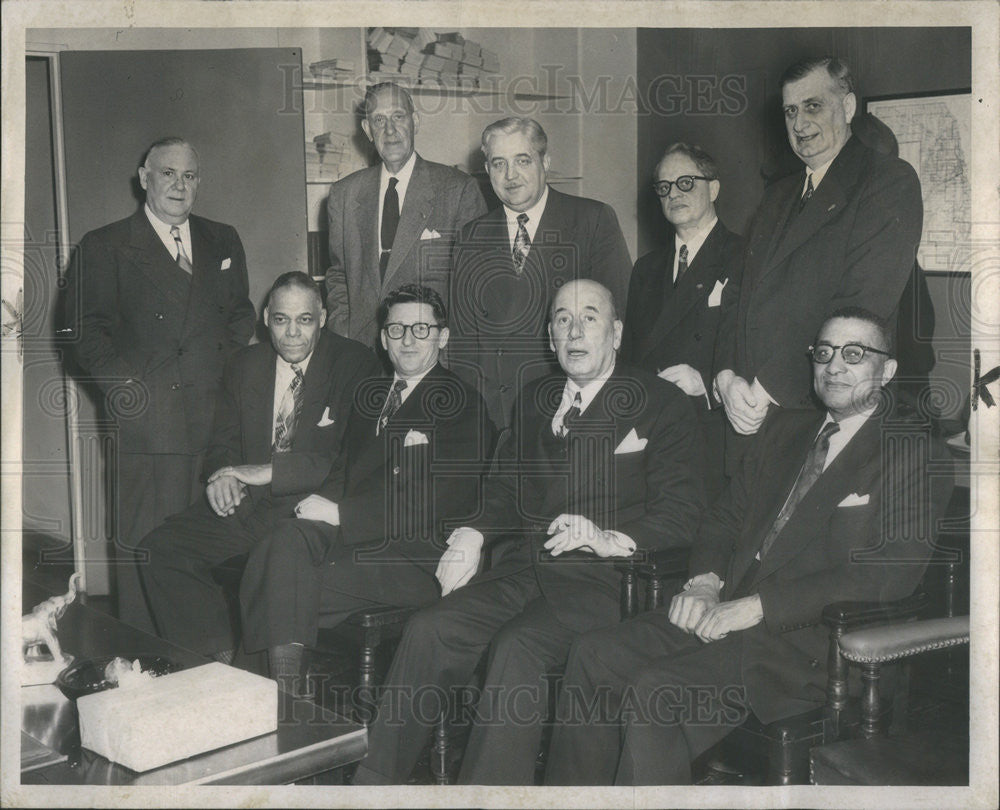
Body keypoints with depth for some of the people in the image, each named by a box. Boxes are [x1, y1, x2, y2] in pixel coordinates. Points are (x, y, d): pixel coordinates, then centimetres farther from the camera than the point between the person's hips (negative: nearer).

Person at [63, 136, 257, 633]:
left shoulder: (223, 242, 19)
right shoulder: (103, 247, 7)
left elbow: (241, 317, 20)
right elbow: (85, 330, 1)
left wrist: (224, 368, 4)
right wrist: (123, 387, -9)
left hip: (216, 418, 3)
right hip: (146, 420, -3)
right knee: (141, 543, -3)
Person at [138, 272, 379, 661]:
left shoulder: (356, 364, -4)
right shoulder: (244, 365, 13)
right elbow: (223, 441, 18)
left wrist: (267, 472, -19)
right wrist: (222, 476, -8)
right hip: (245, 503, 6)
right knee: (158, 549, -13)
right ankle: (219, 660, -6)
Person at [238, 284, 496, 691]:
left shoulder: (463, 406, -1)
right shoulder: (369, 396, 23)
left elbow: (437, 502, -11)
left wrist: (340, 513, -13)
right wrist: (322, 503, -5)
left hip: (414, 555, -6)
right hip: (347, 533, 6)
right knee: (288, 537, -29)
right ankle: (284, 686, -29)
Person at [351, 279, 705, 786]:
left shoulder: (663, 405, 6)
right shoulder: (534, 400, 24)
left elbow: (680, 513, -3)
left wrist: (611, 540, -19)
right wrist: (473, 535, 5)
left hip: (598, 578, -4)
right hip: (522, 568, 5)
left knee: (518, 647, -33)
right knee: (429, 630, -21)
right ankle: (373, 786, -16)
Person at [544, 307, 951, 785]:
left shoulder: (914, 450, -2)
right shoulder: (784, 429, 21)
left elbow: (892, 572, -15)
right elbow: (726, 517, 23)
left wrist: (756, 606, -18)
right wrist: (705, 583, -1)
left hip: (812, 642, -7)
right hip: (724, 613, 7)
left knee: (656, 692, -27)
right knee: (592, 656, -11)